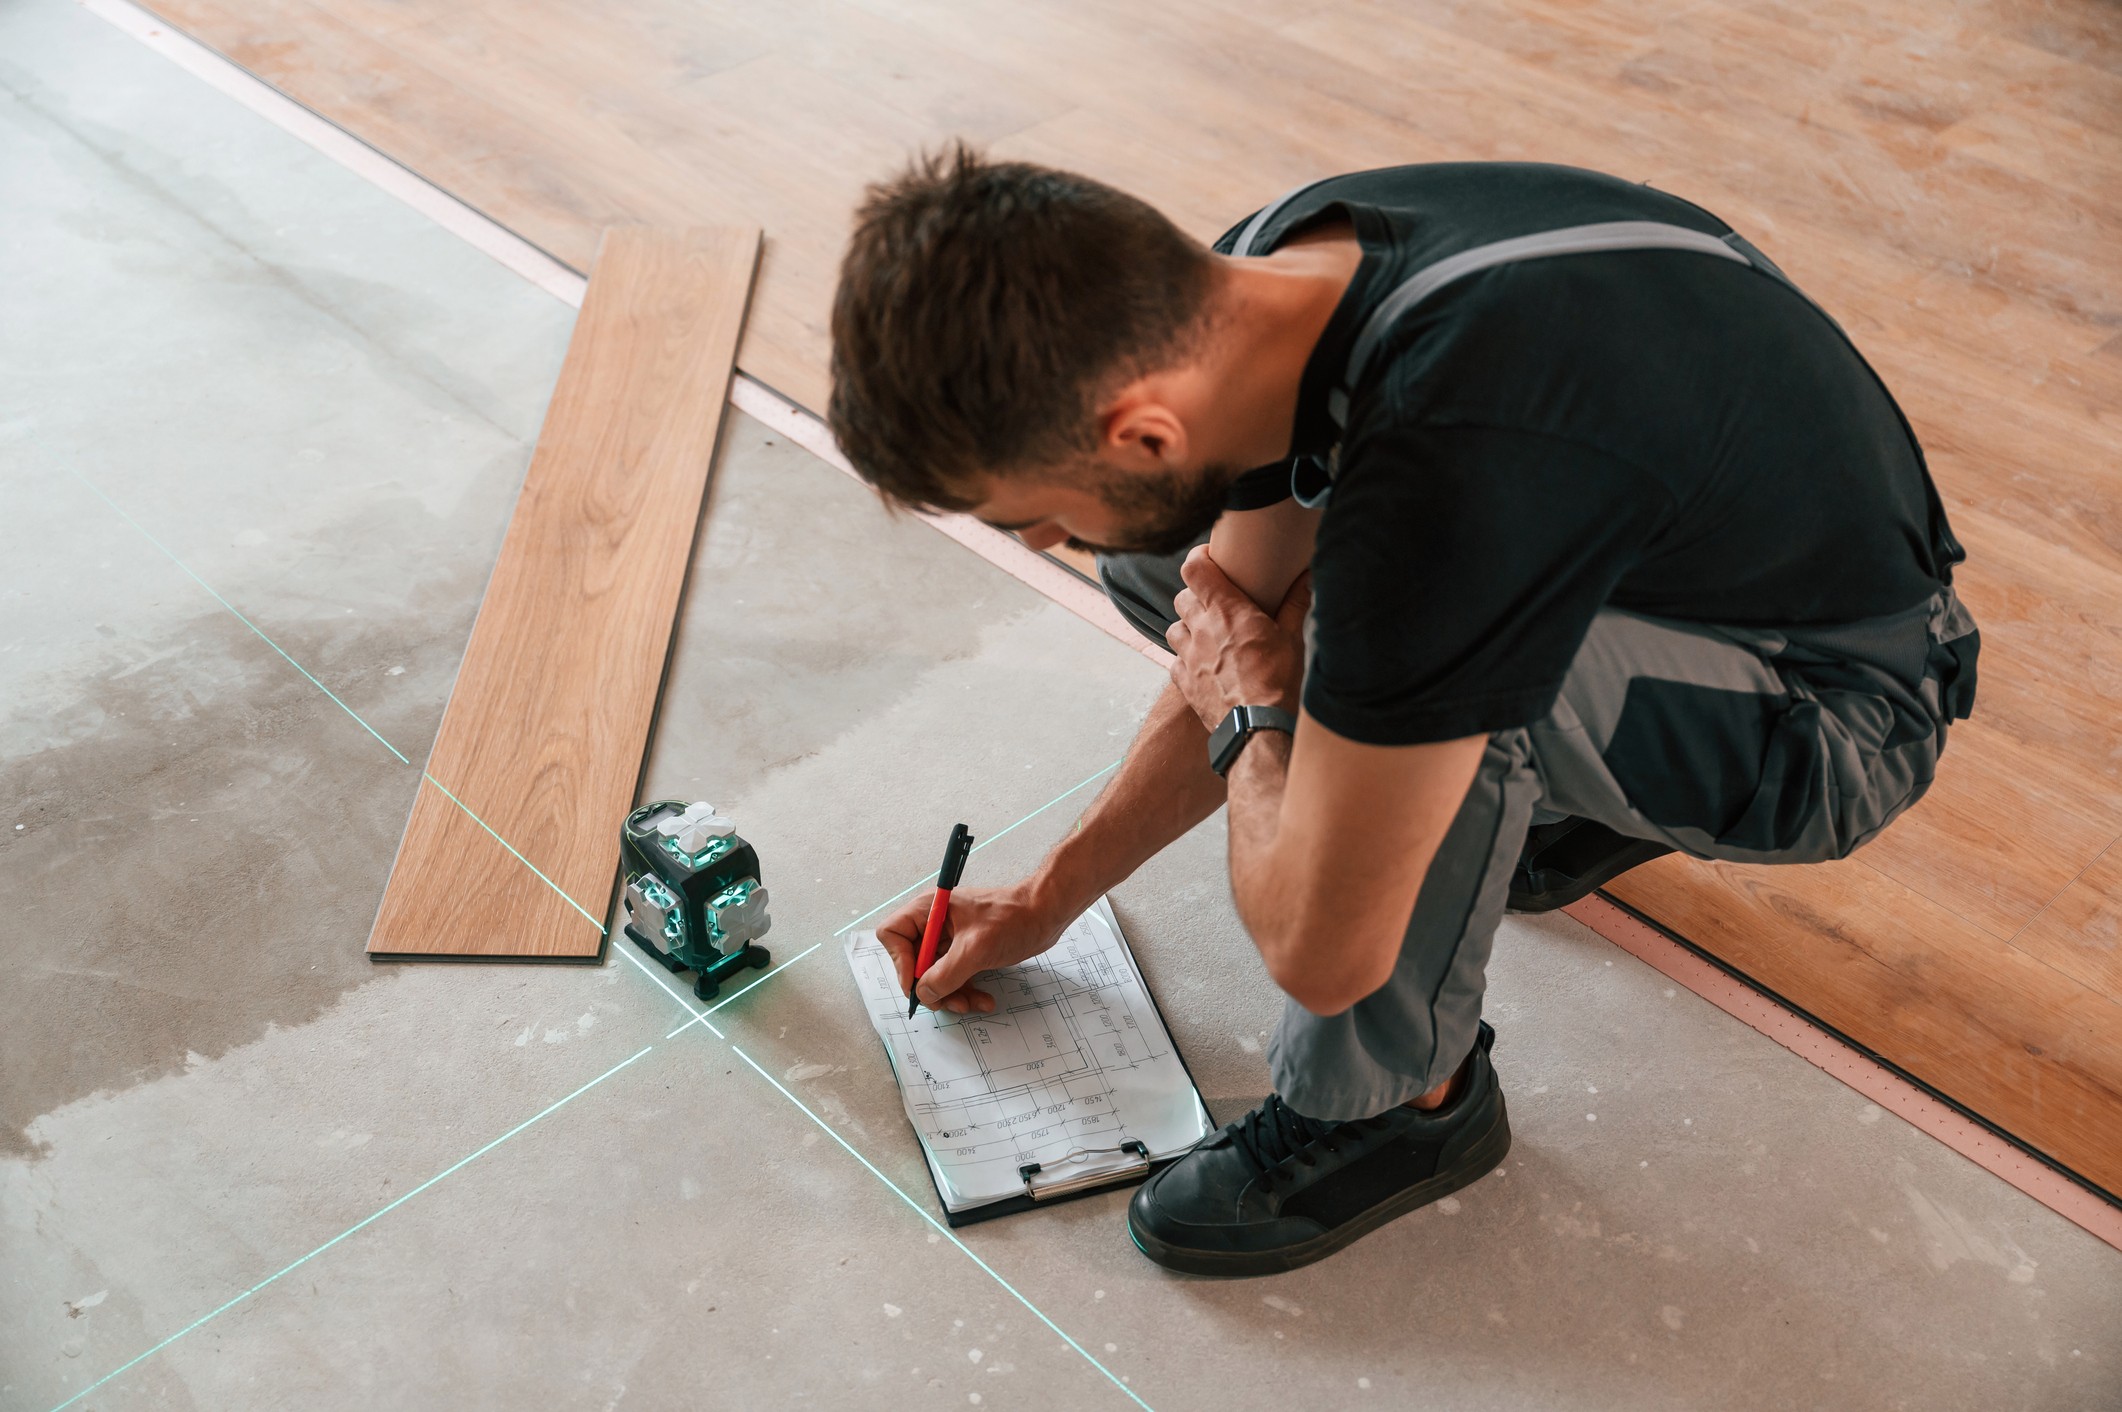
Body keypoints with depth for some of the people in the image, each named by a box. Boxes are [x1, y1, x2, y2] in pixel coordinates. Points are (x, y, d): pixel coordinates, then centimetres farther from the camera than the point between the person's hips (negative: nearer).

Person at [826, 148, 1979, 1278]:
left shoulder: (1444, 472, -41)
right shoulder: (1259, 279, -14)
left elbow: (1320, 949, -31)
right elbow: (1233, 638, 3)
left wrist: (1253, 711, -12)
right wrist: (1047, 901, 11)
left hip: (1842, 706, -7)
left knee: (1430, 651, -36)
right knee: (1163, 561, 2)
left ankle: (1401, 1101, -10)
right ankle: (1568, 798, 13)